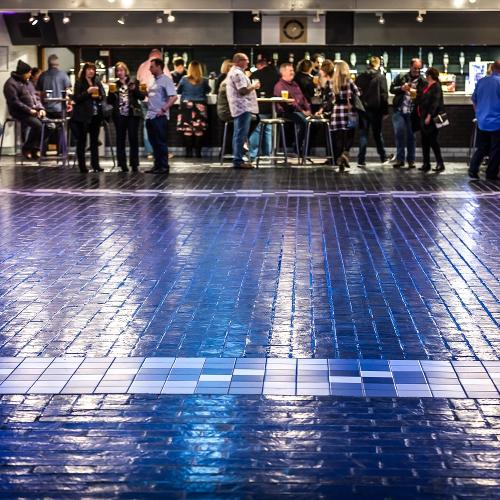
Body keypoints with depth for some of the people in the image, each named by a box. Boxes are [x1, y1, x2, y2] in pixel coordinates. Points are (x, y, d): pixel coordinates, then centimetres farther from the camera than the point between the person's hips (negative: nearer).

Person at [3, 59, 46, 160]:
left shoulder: (26, 82, 19)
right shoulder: (11, 84, -9)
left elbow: (34, 97, 20)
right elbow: (15, 102, -17)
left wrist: (40, 108, 2)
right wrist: (29, 110, -21)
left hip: (33, 111, 8)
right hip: (20, 113, -8)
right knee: (37, 124, -30)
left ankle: (35, 148, -5)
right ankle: (27, 148, -12)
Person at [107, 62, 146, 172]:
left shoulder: (133, 83, 4)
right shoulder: (114, 85, 9)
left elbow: (142, 97, 0)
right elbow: (110, 101, 10)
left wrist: (135, 89, -16)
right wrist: (111, 93, -8)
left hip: (133, 114, -2)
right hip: (119, 115, 2)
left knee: (133, 138, -2)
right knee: (120, 139, 2)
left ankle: (134, 164, 2)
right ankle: (122, 164, 5)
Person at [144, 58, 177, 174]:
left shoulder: (165, 80, -7)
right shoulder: (154, 81, 18)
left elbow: (174, 97, -17)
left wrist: (163, 109, -20)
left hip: (160, 117, -8)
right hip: (150, 116, 8)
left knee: (161, 142, -5)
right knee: (154, 143, 10)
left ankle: (164, 167, -1)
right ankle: (157, 165, 15)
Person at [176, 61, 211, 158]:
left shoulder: (184, 79, -5)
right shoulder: (203, 81, -3)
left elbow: (178, 91, 8)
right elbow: (208, 90, 15)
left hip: (187, 105, 0)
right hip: (200, 106, 0)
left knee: (187, 129, 2)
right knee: (199, 130, 2)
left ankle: (189, 152, 2)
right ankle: (198, 152, 2)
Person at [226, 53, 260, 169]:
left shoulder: (235, 72, 20)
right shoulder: (237, 73, -14)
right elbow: (243, 90, -22)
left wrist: (252, 86, 20)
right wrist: (254, 86, -8)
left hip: (241, 108, 11)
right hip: (243, 108, -11)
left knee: (239, 135, 14)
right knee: (241, 134, -10)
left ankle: (237, 159, 19)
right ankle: (238, 160, -10)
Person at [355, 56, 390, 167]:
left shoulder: (360, 77, 2)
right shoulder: (380, 78, -7)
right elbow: (384, 95, -8)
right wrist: (385, 110, -3)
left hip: (362, 109, 2)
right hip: (375, 109, -2)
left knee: (363, 134, 5)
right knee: (377, 134, 11)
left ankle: (361, 160, -2)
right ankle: (383, 158, 20)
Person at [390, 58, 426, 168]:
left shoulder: (422, 81, 2)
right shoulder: (401, 78, 6)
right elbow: (392, 89, 8)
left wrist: (416, 95, -18)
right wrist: (401, 88, -10)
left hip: (412, 113, -1)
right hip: (399, 110, 1)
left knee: (411, 136, 5)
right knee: (399, 133, -8)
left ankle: (411, 160, 14)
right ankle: (400, 159, 3)